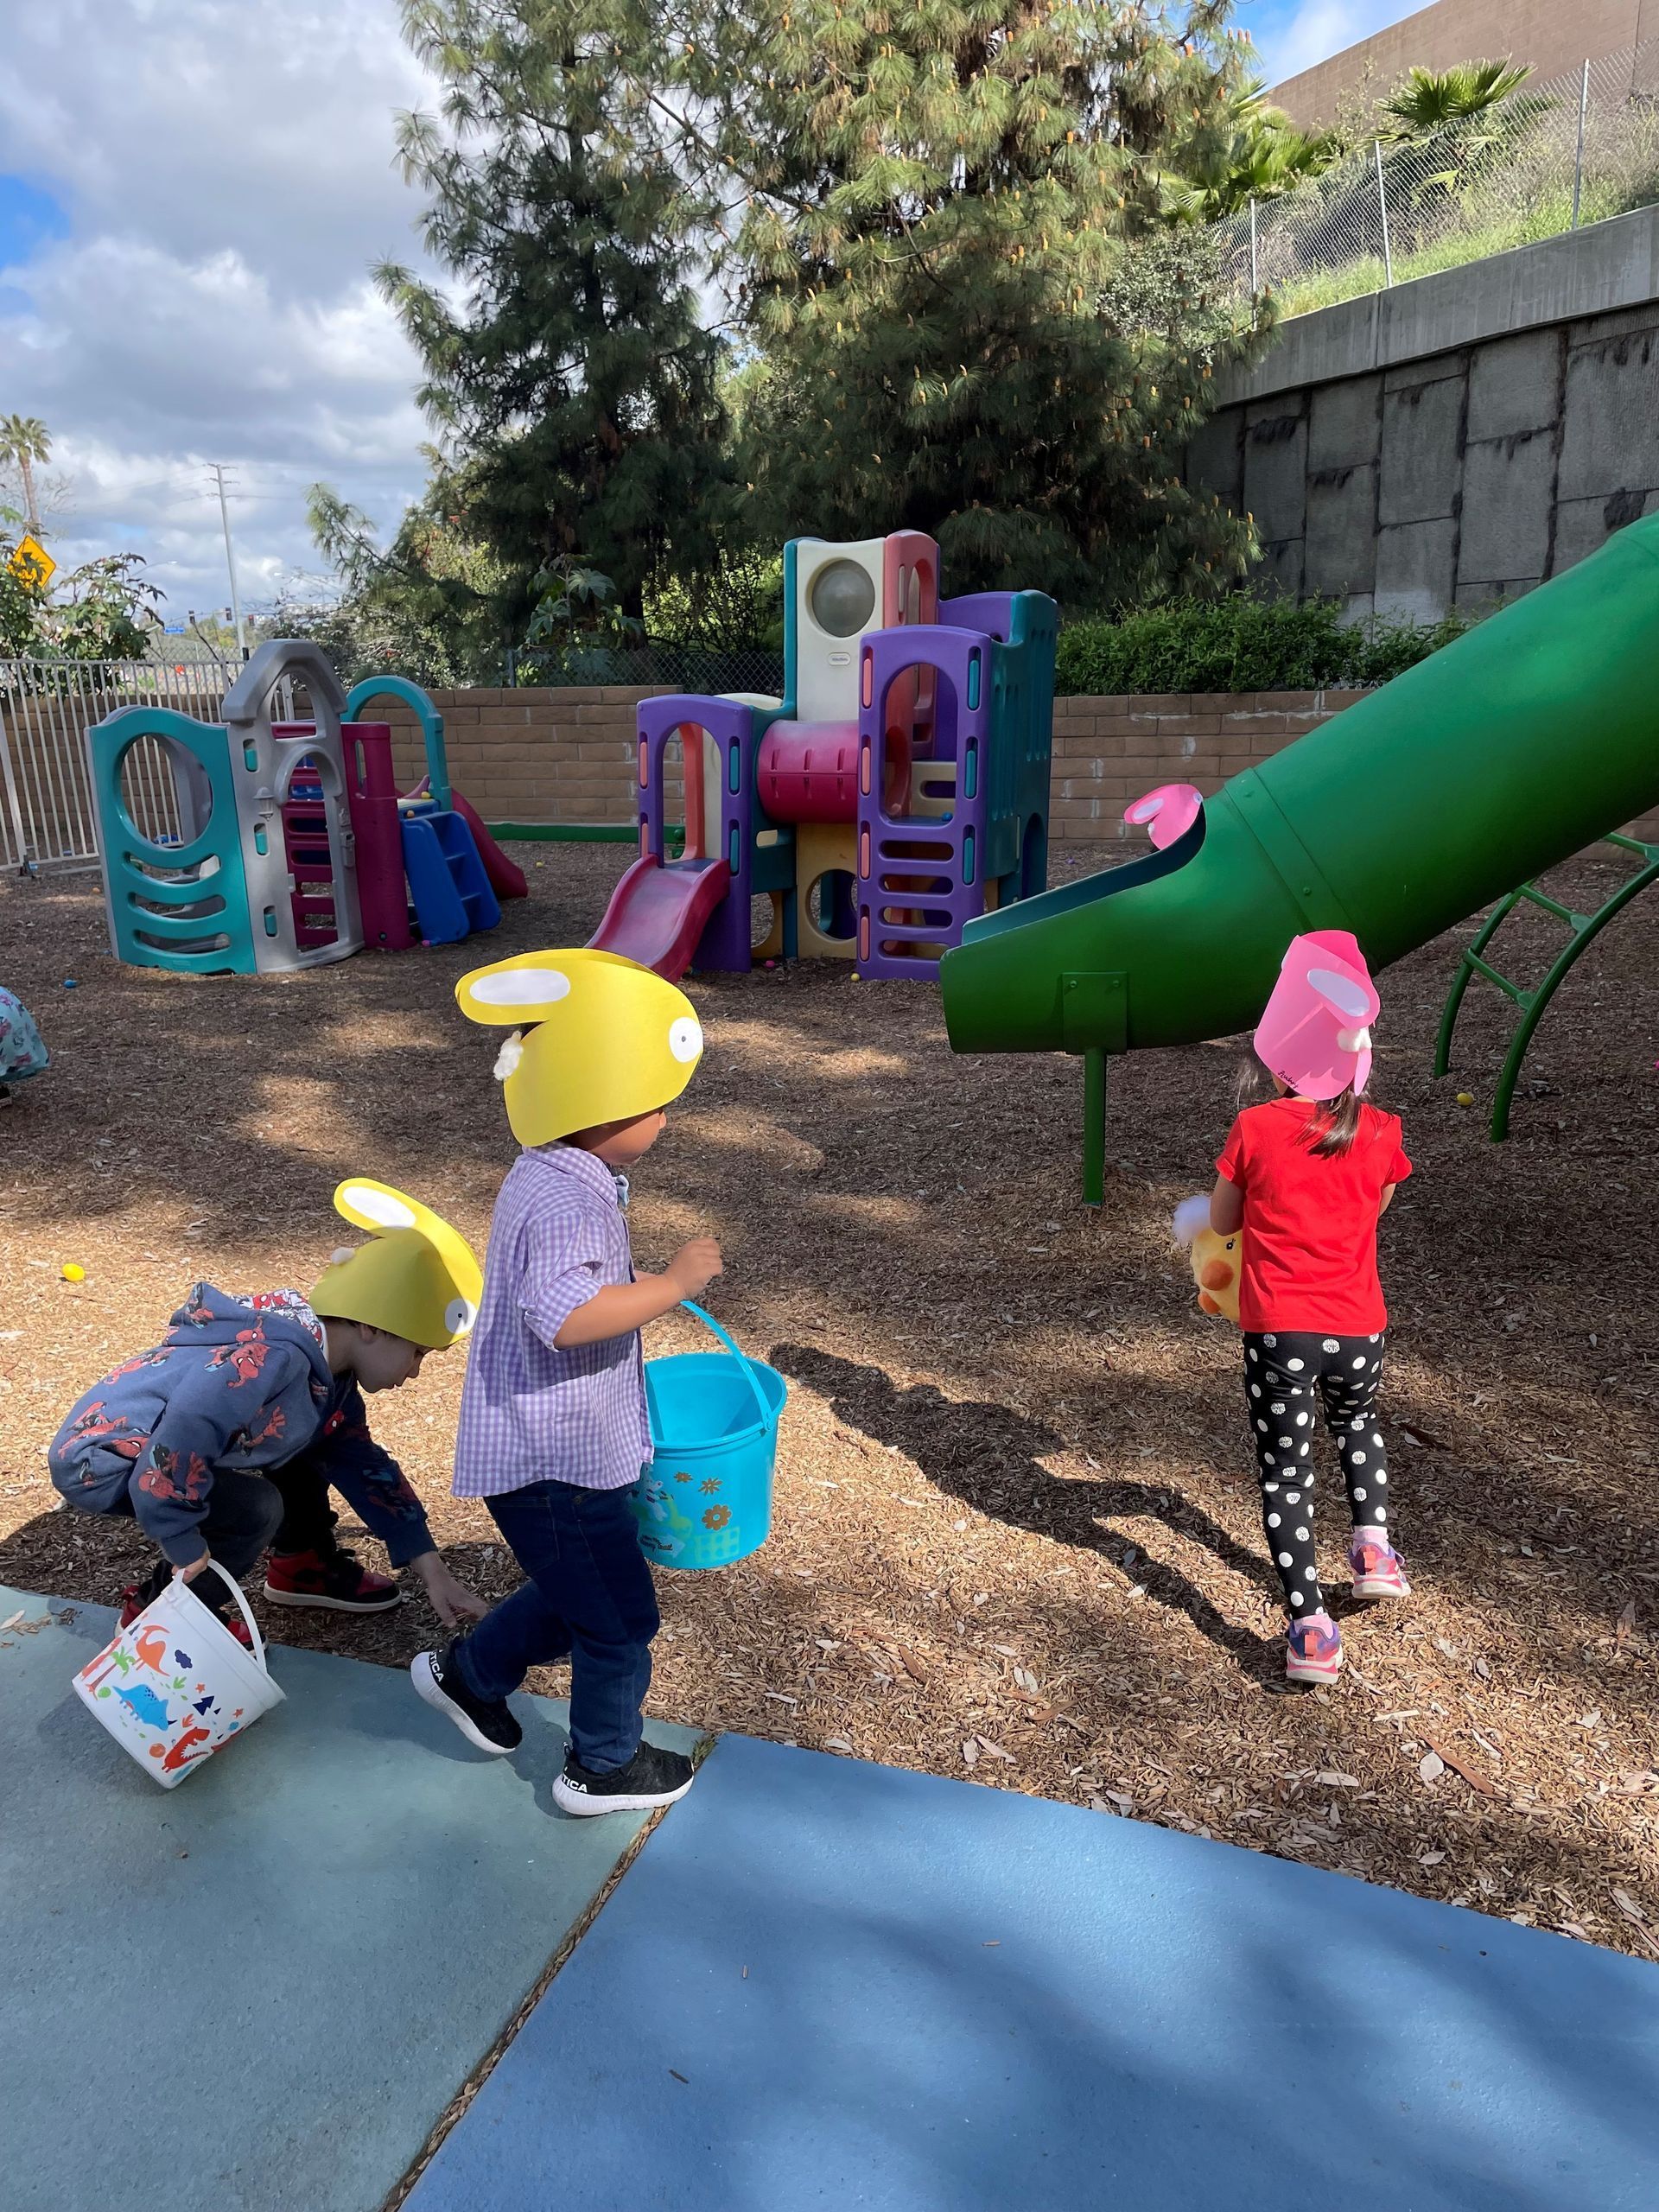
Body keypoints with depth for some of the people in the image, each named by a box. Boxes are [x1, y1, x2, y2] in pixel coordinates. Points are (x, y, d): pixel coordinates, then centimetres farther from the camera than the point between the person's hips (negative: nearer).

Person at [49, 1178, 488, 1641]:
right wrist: (186, 1548, -24)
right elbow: (183, 1433, -39)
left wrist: (432, 1571, 3)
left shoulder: (326, 1372, -1)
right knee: (255, 1508, -24)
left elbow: (362, 1464, 5)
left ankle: (304, 1565, 21)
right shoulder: (272, 1360, -32)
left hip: (145, 1435, 10)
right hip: (97, 1462, -10)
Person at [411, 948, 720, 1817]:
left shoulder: (560, 1176, 7)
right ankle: (605, 1767, 30)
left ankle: (467, 1673, 46)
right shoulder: (561, 1202, -27)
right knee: (620, 1621, 9)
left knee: (572, 1597, 28)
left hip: (563, 1446, 10)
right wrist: (674, 1282, -31)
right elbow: (566, 1314, -41)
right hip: (553, 1462, -10)